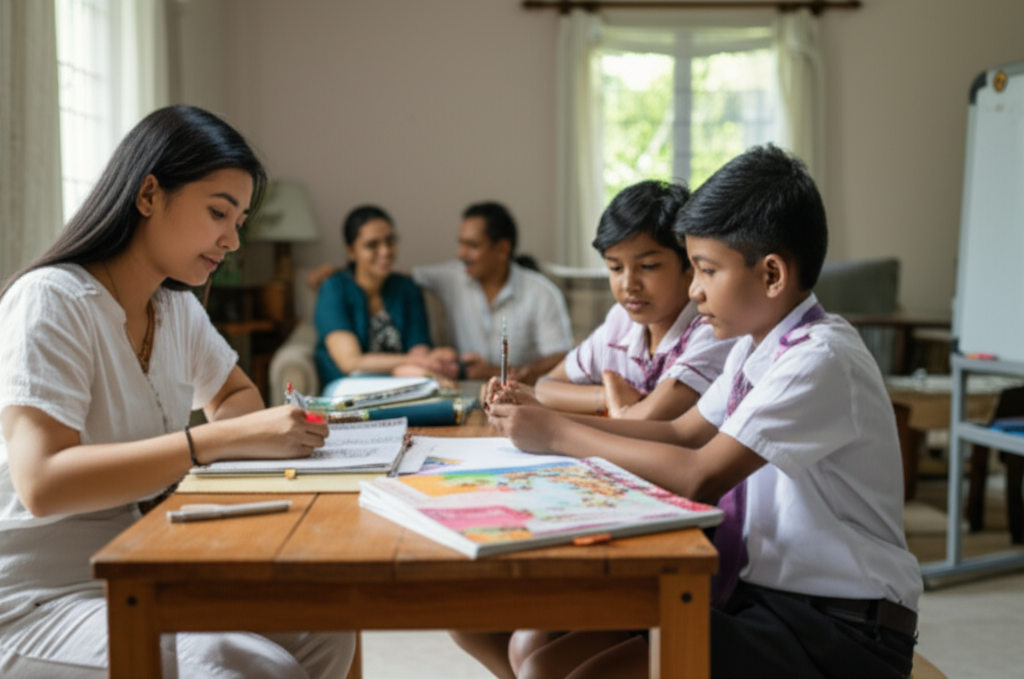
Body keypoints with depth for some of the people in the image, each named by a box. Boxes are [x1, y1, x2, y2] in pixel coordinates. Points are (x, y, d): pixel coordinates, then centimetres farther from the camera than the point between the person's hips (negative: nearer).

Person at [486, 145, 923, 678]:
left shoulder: (820, 359, -19)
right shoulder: (756, 346, 8)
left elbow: (702, 477, -24)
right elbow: (683, 433, 13)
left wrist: (560, 435, -15)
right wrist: (543, 420, 3)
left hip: (837, 629, -8)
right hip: (756, 587, 8)